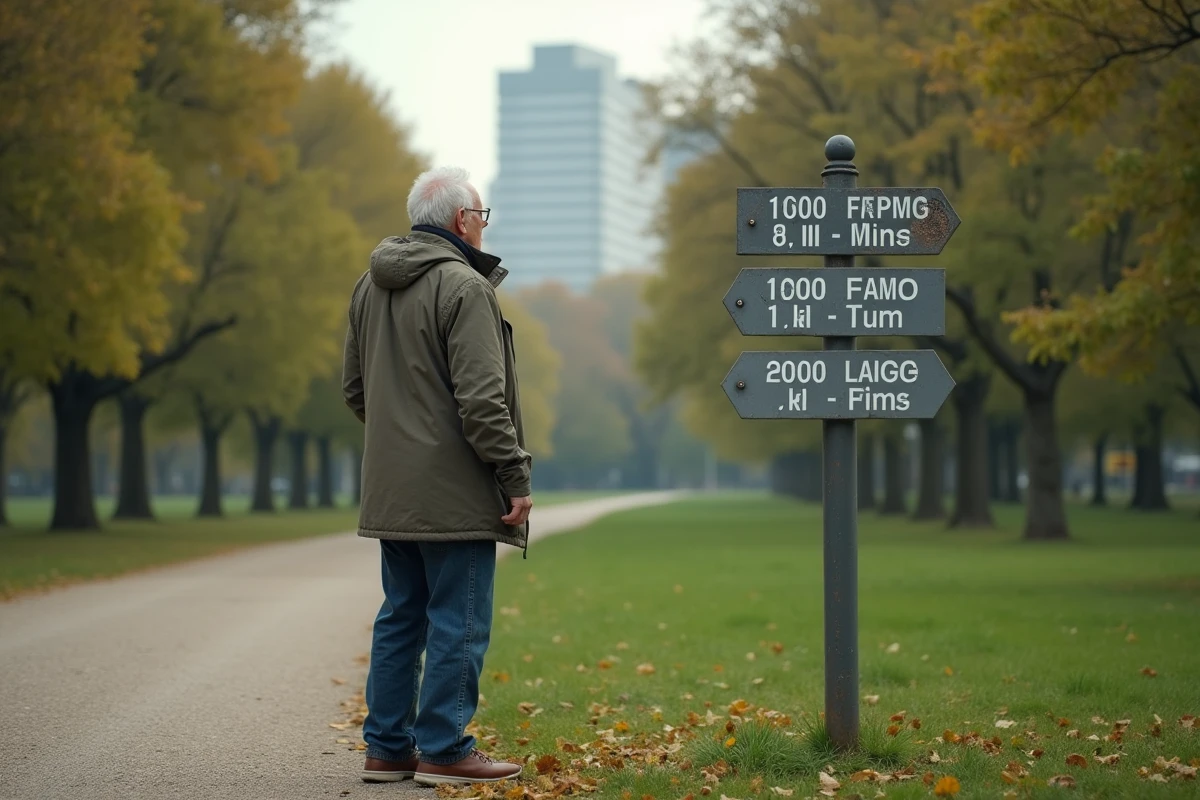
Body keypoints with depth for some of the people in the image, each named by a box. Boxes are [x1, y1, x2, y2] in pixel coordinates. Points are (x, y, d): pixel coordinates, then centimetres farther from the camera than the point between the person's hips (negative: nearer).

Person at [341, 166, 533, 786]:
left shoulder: (370, 286, 13)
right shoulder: (463, 286, -14)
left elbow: (354, 387, 19)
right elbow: (480, 398, -19)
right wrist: (516, 475, -14)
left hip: (391, 493, 9)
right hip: (454, 493, -9)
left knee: (401, 616, 14)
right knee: (459, 622, -2)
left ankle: (387, 746, 18)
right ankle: (443, 750, 1)